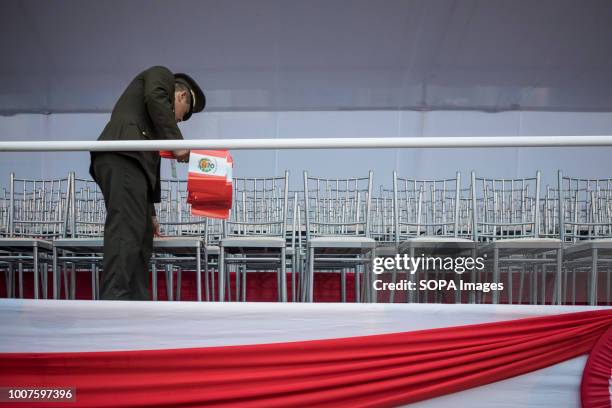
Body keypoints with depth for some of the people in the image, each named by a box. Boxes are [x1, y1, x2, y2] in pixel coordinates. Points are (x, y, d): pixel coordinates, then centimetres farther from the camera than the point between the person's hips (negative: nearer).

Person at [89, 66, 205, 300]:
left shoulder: (153, 121, 36)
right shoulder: (162, 75, 18)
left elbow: (148, 162, 31)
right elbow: (154, 97, -7)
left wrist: (149, 211, 29)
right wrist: (176, 140, -9)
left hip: (128, 160, 9)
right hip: (122, 157, -9)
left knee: (141, 237, 5)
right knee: (125, 233, -17)